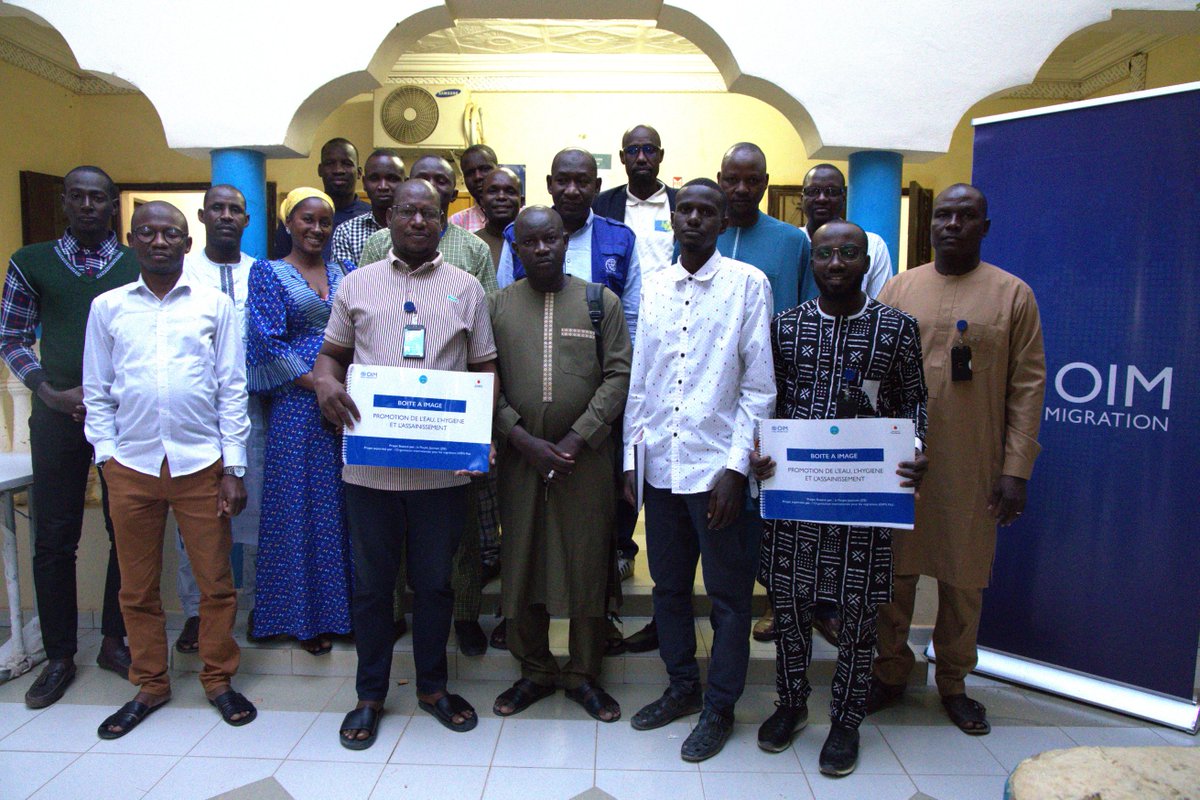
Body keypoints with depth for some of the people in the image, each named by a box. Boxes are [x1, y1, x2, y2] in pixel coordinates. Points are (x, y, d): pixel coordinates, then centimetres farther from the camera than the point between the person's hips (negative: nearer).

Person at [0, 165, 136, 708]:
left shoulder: (139, 266, 6)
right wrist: (50, 392, -7)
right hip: (57, 413, 0)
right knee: (54, 537, 5)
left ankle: (114, 641, 22)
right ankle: (59, 655, 18)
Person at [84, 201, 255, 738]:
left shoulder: (214, 305, 4)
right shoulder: (107, 307, 8)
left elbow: (232, 389, 2)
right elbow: (97, 392, 10)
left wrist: (234, 468, -2)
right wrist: (106, 456, 0)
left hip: (201, 464, -1)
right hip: (132, 467, 2)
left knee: (216, 582, 5)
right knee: (137, 588, 12)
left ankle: (218, 679, 23)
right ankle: (149, 686, 29)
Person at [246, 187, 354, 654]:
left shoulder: (345, 272, 13)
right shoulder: (268, 274, 3)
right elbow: (271, 344, -6)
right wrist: (318, 385, -14)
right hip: (297, 402, -3)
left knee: (346, 504, 7)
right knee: (301, 502, 2)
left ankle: (343, 607, 20)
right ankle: (306, 616, 15)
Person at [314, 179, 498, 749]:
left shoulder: (466, 288, 7)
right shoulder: (357, 283, 10)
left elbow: (485, 368, 8)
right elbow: (331, 352, 14)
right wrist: (325, 382, -9)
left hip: (442, 465, 0)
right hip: (369, 462, 1)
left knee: (434, 581, 12)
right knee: (371, 581, 12)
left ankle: (432, 686, 32)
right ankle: (370, 695, 29)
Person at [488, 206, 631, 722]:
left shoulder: (601, 302, 4)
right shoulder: (497, 306, 6)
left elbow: (617, 376, -2)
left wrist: (577, 438, -12)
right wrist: (524, 441, -11)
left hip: (586, 456, -1)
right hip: (520, 457, 1)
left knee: (588, 564, 6)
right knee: (523, 563, 9)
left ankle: (583, 674, 24)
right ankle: (535, 671, 28)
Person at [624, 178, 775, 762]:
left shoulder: (748, 284, -2)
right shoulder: (653, 285, 9)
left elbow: (759, 386, -5)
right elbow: (639, 379, 12)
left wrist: (736, 467, -11)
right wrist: (631, 456, 8)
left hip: (717, 466, -4)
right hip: (660, 465, 5)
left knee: (728, 595, 8)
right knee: (668, 586, 16)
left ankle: (720, 708, 25)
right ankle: (682, 686, 36)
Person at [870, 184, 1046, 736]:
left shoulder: (1013, 294, 3)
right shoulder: (899, 288, 7)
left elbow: (1028, 386, -1)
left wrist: (1016, 469, -7)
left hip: (973, 467, -1)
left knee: (964, 577, 9)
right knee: (894, 570, 9)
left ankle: (953, 682, 28)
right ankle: (890, 673, 26)